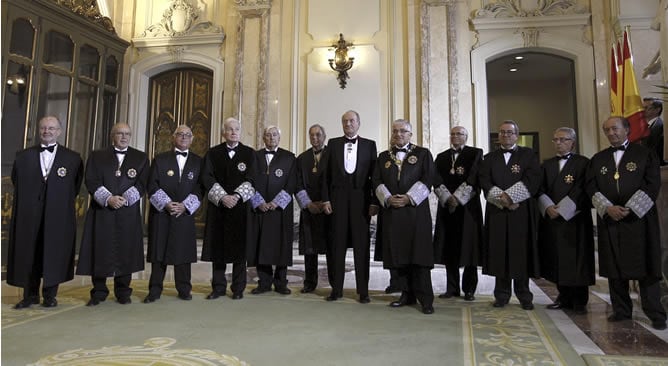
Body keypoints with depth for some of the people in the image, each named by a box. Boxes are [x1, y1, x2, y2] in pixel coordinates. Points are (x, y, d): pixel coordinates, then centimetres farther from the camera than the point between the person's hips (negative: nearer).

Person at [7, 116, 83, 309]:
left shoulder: (73, 158, 2)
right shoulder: (23, 156, 8)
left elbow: (75, 187, 9)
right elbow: (16, 182, 16)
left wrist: (62, 203, 5)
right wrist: (26, 201, 10)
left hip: (59, 216, -2)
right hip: (29, 216, 2)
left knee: (54, 254, 3)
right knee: (28, 254, 7)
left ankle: (50, 295, 15)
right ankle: (30, 295, 20)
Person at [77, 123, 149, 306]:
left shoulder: (140, 158, 10)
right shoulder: (97, 156, 11)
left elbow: (142, 184, 0)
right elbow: (91, 181, 0)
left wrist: (125, 199, -14)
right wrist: (108, 198, -14)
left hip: (128, 213, 0)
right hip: (101, 211, 0)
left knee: (126, 251, 3)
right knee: (99, 251, 2)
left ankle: (123, 292, 14)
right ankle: (99, 292, 14)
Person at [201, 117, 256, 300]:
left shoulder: (249, 153, 5)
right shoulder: (212, 153, 7)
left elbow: (251, 180, -3)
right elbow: (207, 178, -2)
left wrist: (236, 196, -17)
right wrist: (222, 197, -14)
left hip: (241, 206, -1)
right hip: (218, 206, 1)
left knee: (239, 248, 2)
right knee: (217, 247, 5)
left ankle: (238, 288, 12)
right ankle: (218, 287, 16)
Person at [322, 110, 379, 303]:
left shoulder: (369, 145, 8)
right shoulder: (333, 143, 10)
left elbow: (374, 175, 4)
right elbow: (327, 174, 7)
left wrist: (374, 202, -3)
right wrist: (326, 199, -1)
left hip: (361, 199, -1)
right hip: (338, 198, 1)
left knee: (362, 245, 2)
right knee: (337, 244, 4)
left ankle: (363, 290, 11)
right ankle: (336, 288, 13)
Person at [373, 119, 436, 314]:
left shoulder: (423, 154, 8)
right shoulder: (383, 157, 16)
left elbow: (428, 179, -3)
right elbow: (377, 181, 8)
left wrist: (409, 198, -13)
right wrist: (387, 198, -9)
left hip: (416, 210, -3)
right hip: (391, 211, 3)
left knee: (419, 254, -4)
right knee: (398, 254, 5)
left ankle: (425, 298, 3)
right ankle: (407, 294, 16)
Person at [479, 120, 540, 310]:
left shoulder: (528, 155, 7)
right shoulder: (489, 158, 13)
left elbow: (532, 180, -7)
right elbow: (485, 182, 0)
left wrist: (509, 196, -16)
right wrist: (502, 199, -14)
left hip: (522, 211, -1)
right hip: (497, 211, 2)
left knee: (521, 251, 1)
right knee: (499, 252, 2)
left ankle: (524, 296, 13)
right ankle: (502, 295, 11)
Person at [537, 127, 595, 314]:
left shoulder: (583, 163, 1)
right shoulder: (547, 164, 14)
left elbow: (581, 190, -9)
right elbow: (540, 190, 6)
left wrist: (561, 209, -14)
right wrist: (548, 207, -11)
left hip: (575, 219, -4)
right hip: (552, 219, 4)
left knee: (577, 260, 0)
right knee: (558, 260, 6)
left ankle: (579, 301, 10)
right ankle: (564, 297, 17)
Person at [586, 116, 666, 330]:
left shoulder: (644, 154, 4)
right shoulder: (598, 159, 12)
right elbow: (591, 187, 5)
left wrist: (629, 208, -13)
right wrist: (608, 208, -11)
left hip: (639, 218, -3)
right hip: (609, 220, 3)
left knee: (646, 266, -1)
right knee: (614, 267, 6)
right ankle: (621, 310, 16)